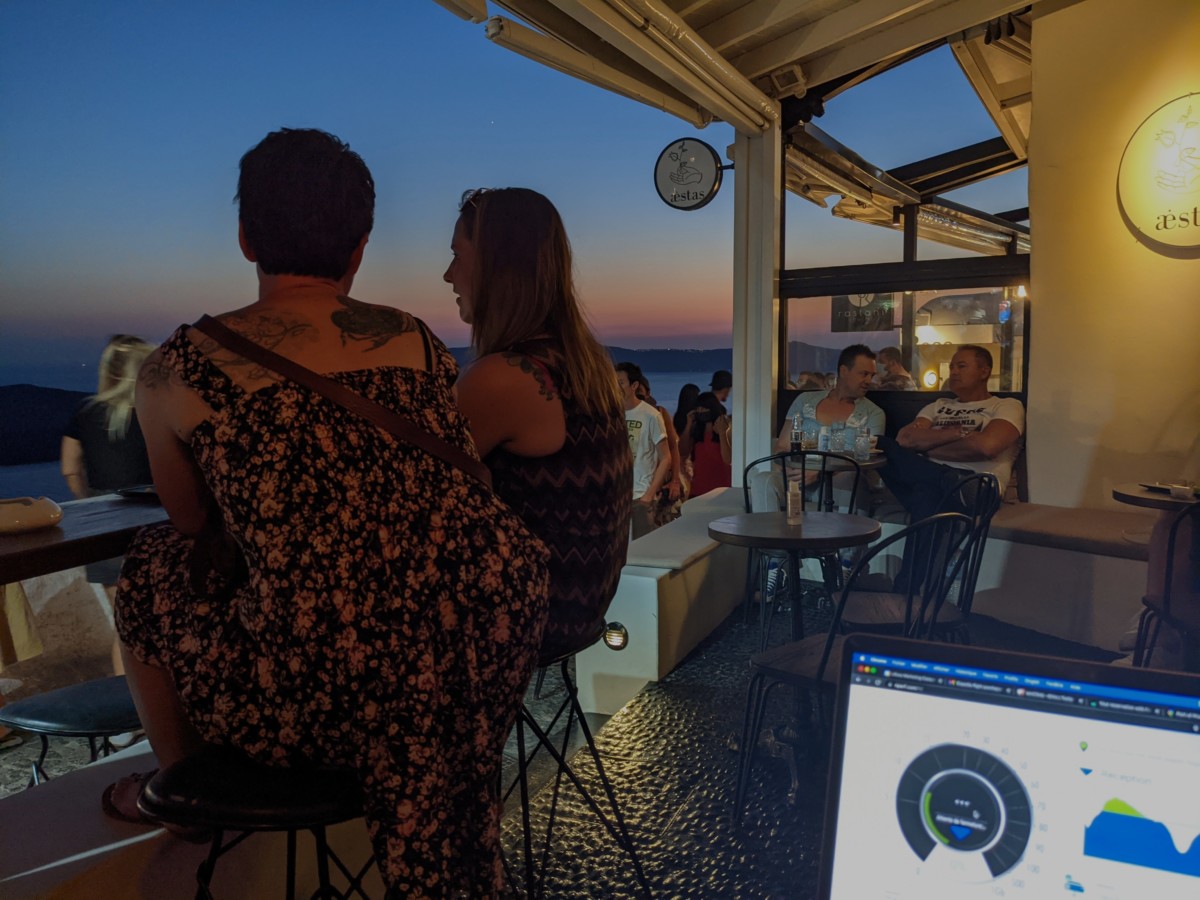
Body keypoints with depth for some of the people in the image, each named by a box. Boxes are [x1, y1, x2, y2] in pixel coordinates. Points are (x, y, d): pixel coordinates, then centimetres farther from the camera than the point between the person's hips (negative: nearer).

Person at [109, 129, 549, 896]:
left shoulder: (178, 369, -2)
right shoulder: (420, 342, 7)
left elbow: (198, 525, 13)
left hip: (317, 694, -3)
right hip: (488, 641, 4)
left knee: (154, 568, 22)